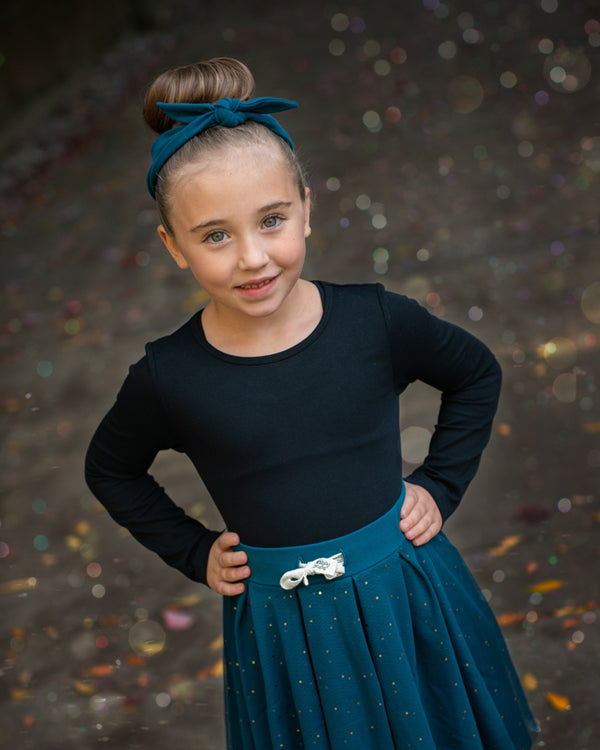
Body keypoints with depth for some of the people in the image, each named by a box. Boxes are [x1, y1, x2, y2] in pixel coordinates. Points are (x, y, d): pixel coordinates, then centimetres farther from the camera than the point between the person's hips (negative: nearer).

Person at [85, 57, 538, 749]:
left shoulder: (377, 321, -14)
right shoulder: (167, 376, -15)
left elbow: (476, 375, 6)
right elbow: (110, 469, 7)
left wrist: (440, 486, 1)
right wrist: (194, 553, 2)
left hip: (405, 590, 1)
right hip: (281, 620, 0)